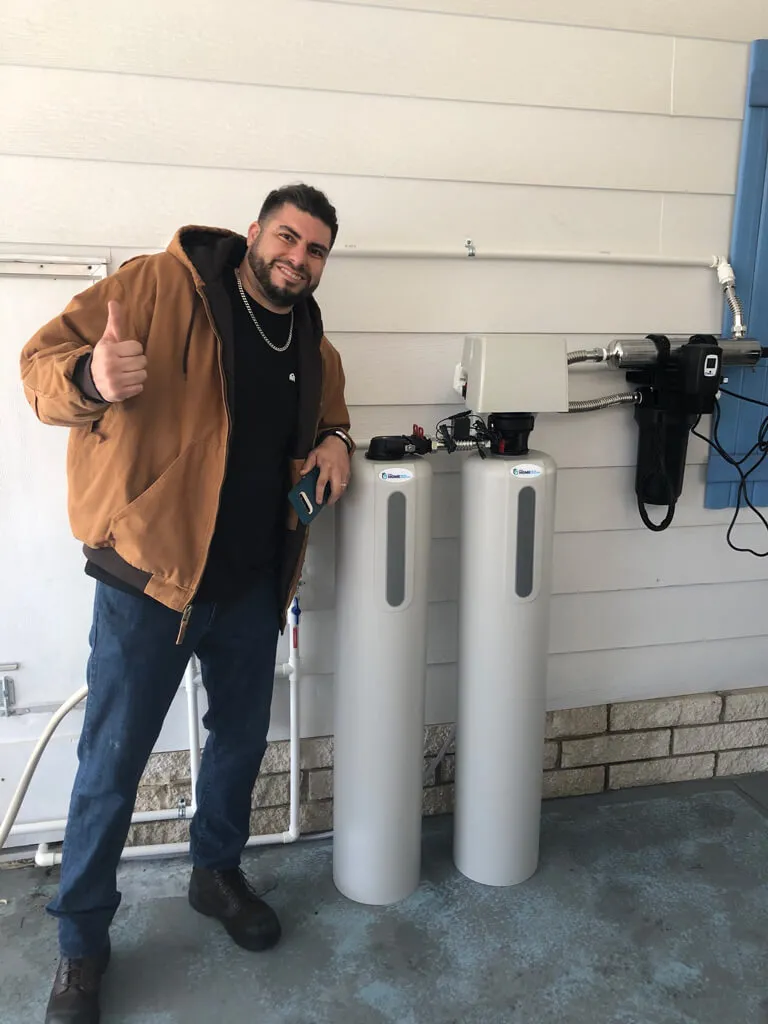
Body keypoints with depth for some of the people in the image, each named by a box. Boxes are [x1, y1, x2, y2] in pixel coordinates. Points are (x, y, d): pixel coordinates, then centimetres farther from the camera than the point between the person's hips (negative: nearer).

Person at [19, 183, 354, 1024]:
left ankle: (217, 873, 46)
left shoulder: (311, 340, 9)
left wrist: (333, 437, 4)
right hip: (149, 575, -6)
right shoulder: (159, 286, -10)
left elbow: (326, 407, 28)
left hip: (252, 583, 6)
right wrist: (93, 377, -36)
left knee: (241, 740, 19)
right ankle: (81, 942, 27)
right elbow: (44, 361, -12)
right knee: (112, 765, 5)